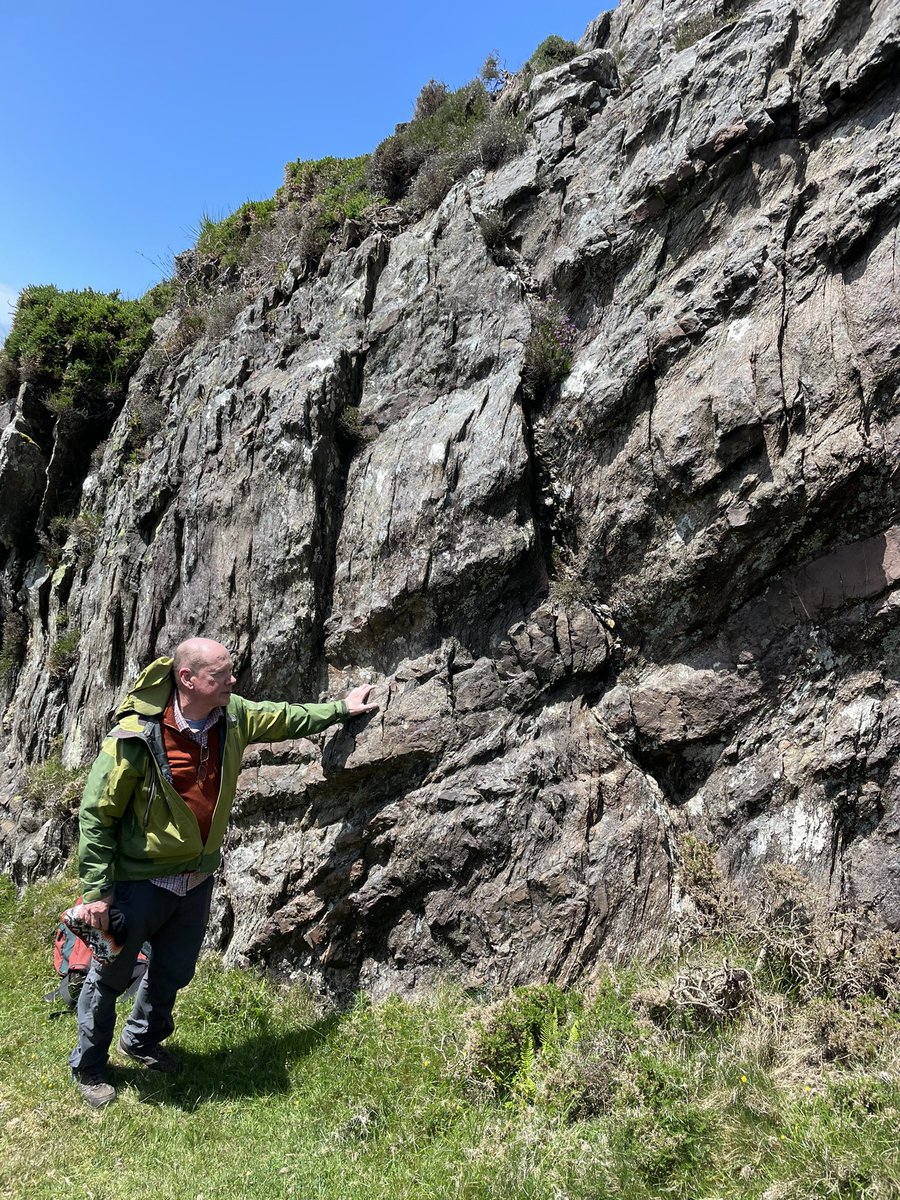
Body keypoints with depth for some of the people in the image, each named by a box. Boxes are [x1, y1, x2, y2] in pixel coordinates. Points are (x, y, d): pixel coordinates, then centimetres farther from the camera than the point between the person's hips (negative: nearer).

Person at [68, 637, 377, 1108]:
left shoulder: (233, 716, -10)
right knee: (109, 977, 15)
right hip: (139, 881, -5)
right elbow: (96, 812, -18)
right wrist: (96, 890, -17)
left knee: (173, 972, 24)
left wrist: (340, 709, 16)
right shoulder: (137, 734, -26)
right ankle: (88, 1065, 41)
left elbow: (285, 717, 10)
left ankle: (142, 1040, 52)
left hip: (197, 878, 6)